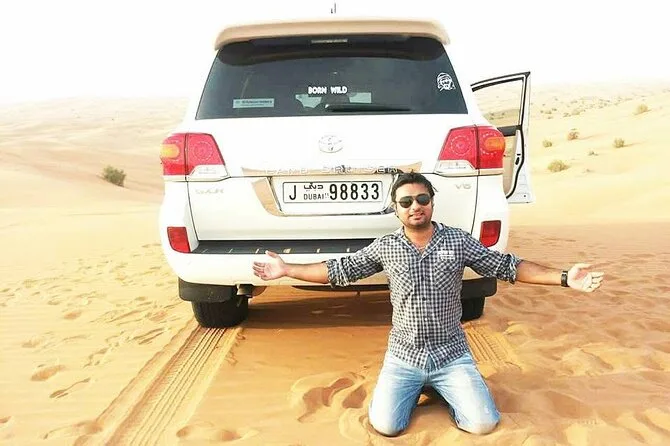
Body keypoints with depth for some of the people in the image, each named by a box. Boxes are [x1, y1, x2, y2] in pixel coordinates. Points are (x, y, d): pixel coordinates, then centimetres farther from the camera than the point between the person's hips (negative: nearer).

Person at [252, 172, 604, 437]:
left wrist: (564, 278, -10)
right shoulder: (384, 247, -4)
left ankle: (441, 388, 21)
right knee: (386, 426, -12)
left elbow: (508, 266, -2)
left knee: (483, 424, -11)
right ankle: (416, 387, 21)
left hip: (451, 355, 0)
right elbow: (339, 270, 2)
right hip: (403, 356, 0)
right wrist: (287, 270, -1)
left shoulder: (459, 241, -5)